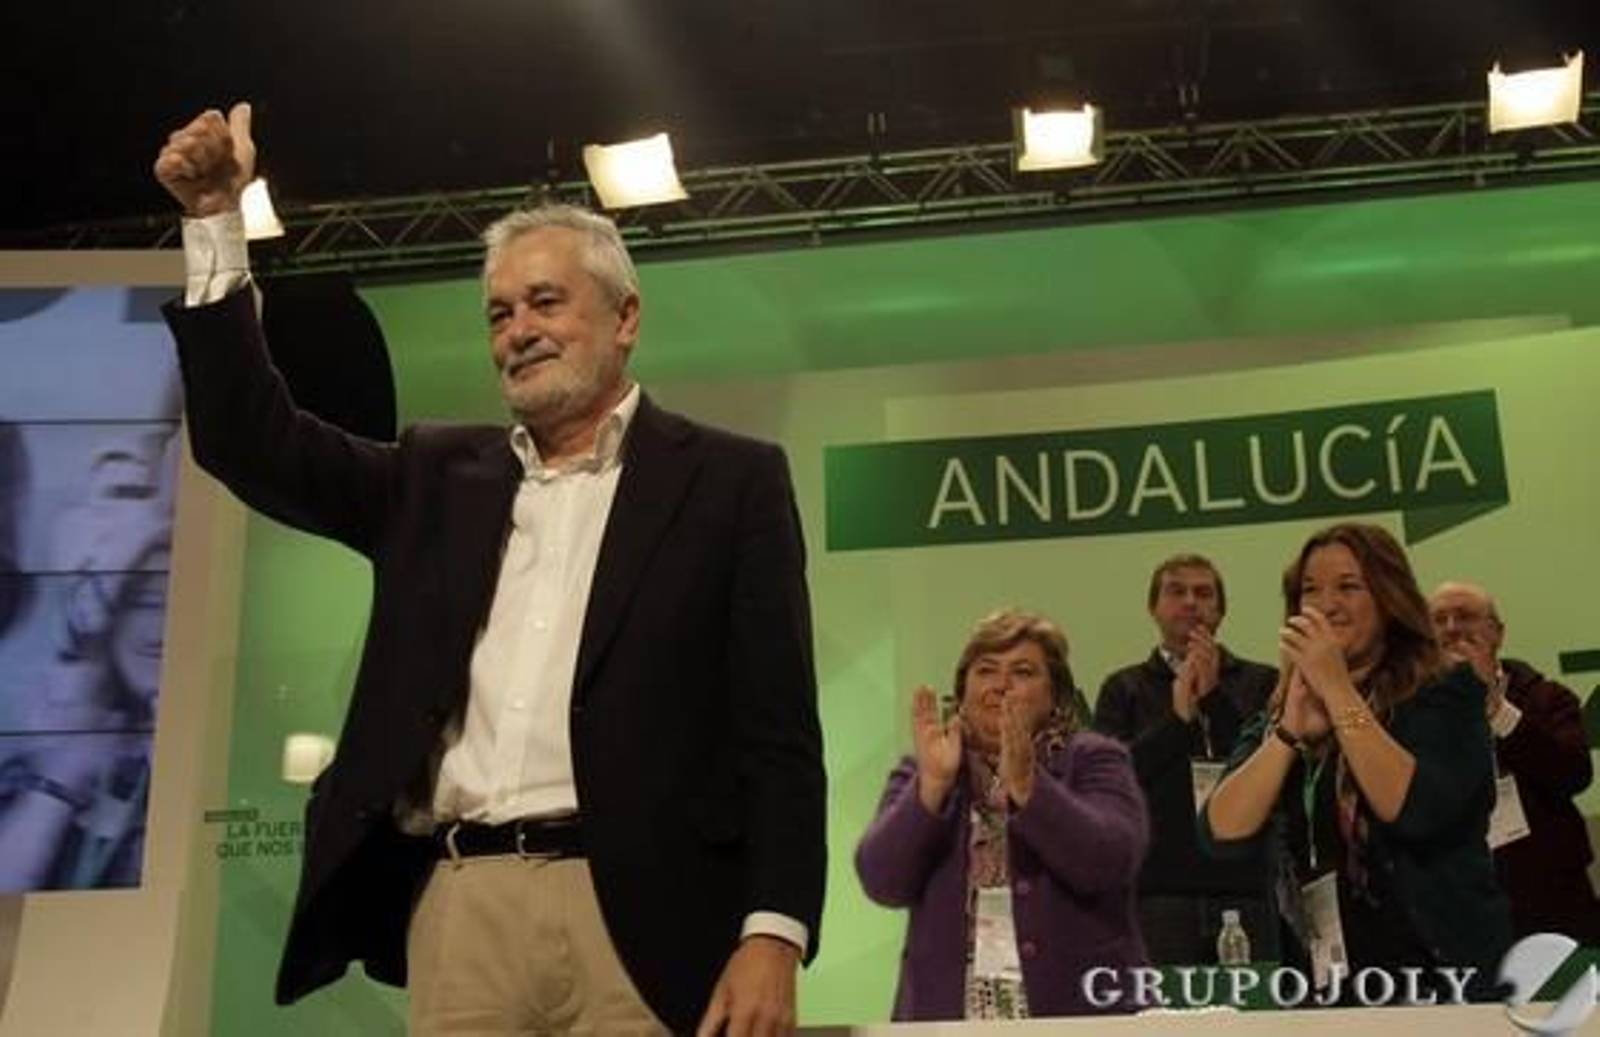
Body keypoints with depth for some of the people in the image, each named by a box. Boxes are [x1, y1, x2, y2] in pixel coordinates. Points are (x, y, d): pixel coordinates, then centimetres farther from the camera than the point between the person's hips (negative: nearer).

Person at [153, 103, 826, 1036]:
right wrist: (218, 224, 8)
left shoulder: (728, 479, 5)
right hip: (457, 909, 4)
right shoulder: (442, 476, 18)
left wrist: (775, 931, -11)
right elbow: (257, 444, 15)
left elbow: (779, 729, -1)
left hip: (635, 915, -3)